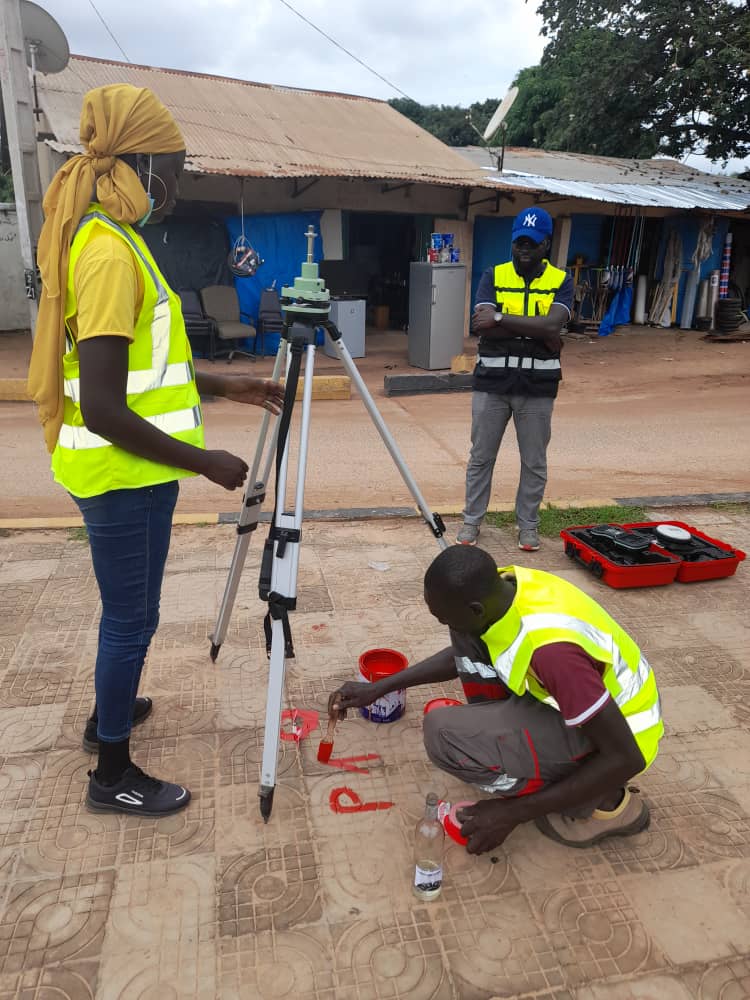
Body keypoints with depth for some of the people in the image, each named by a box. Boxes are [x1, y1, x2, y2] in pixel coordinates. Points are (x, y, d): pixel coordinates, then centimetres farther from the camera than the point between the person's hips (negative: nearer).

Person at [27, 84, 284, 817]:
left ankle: (108, 713, 45)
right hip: (124, 475, -10)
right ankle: (113, 776, 22)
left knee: (126, 611, 24)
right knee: (132, 617, 3)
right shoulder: (110, 251, -20)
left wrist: (225, 385, 16)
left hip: (126, 470, 10)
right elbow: (104, 410, -26)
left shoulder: (108, 238, 11)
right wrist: (204, 462, -18)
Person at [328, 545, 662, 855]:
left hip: (604, 738, -7)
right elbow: (463, 651, 9)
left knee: (443, 734, -22)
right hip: (572, 699, 7)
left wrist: (514, 812, -22)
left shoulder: (551, 649, -37)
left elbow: (625, 758, -28)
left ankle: (604, 802, -5)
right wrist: (378, 688, 6)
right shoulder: (499, 589, -12)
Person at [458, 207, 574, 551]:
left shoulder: (560, 281, 2)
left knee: (534, 461, 10)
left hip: (537, 385, 0)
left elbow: (553, 324, -17)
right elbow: (481, 325, -14)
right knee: (481, 456, 9)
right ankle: (472, 520, 24)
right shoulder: (493, 276, 2)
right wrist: (536, 332, -16)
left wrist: (500, 319, -20)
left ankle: (528, 524, 25)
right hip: (491, 381, 0)